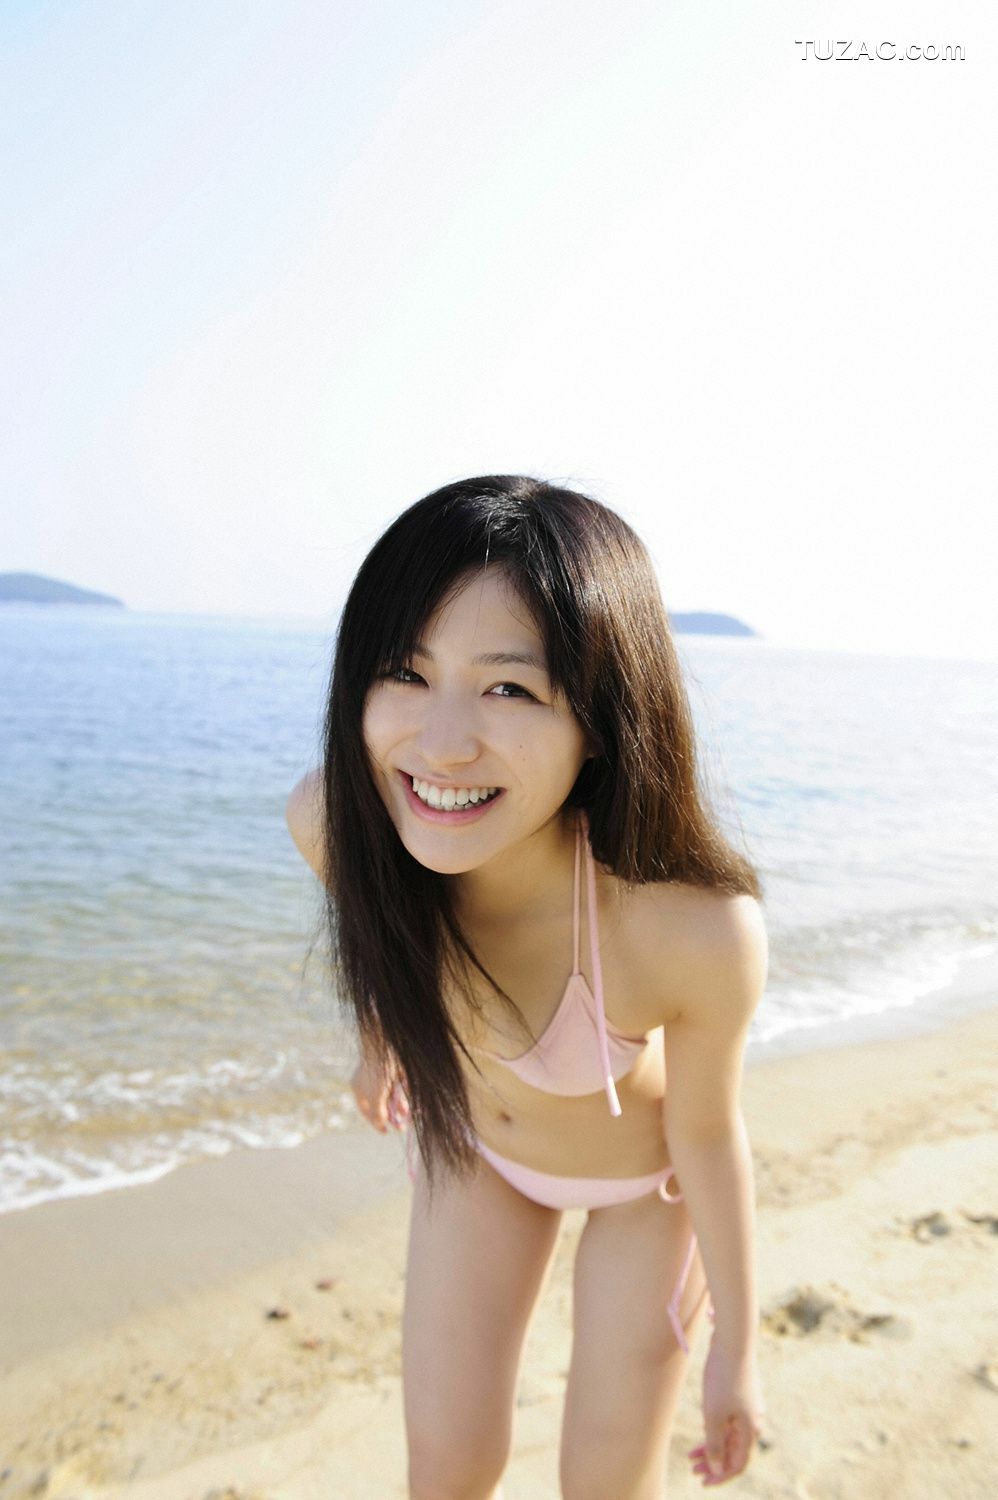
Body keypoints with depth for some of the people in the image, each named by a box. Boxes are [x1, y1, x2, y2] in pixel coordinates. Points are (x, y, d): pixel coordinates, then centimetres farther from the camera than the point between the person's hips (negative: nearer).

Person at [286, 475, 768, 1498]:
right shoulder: (331, 820, -30)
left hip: (646, 1177, -2)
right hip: (471, 1139, 3)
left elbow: (706, 1135, -20)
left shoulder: (698, 930, -41)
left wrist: (735, 1348, -4)